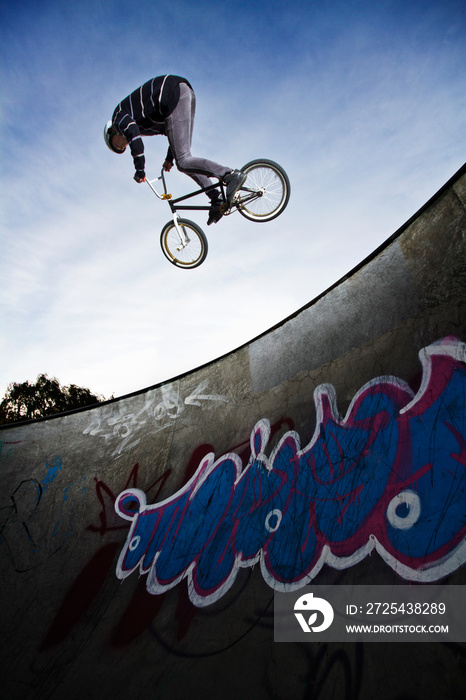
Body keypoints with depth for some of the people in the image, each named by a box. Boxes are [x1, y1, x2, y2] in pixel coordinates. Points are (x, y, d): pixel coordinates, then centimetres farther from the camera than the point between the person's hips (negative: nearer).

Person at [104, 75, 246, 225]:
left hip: (173, 96, -9)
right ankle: (217, 200, 4)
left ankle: (232, 175, -23)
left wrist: (140, 170, -11)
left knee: (183, 161, -13)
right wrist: (169, 159, 39)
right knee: (183, 159, 10)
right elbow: (175, 132, 36)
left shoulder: (118, 115, 10)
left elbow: (133, 133, -13)